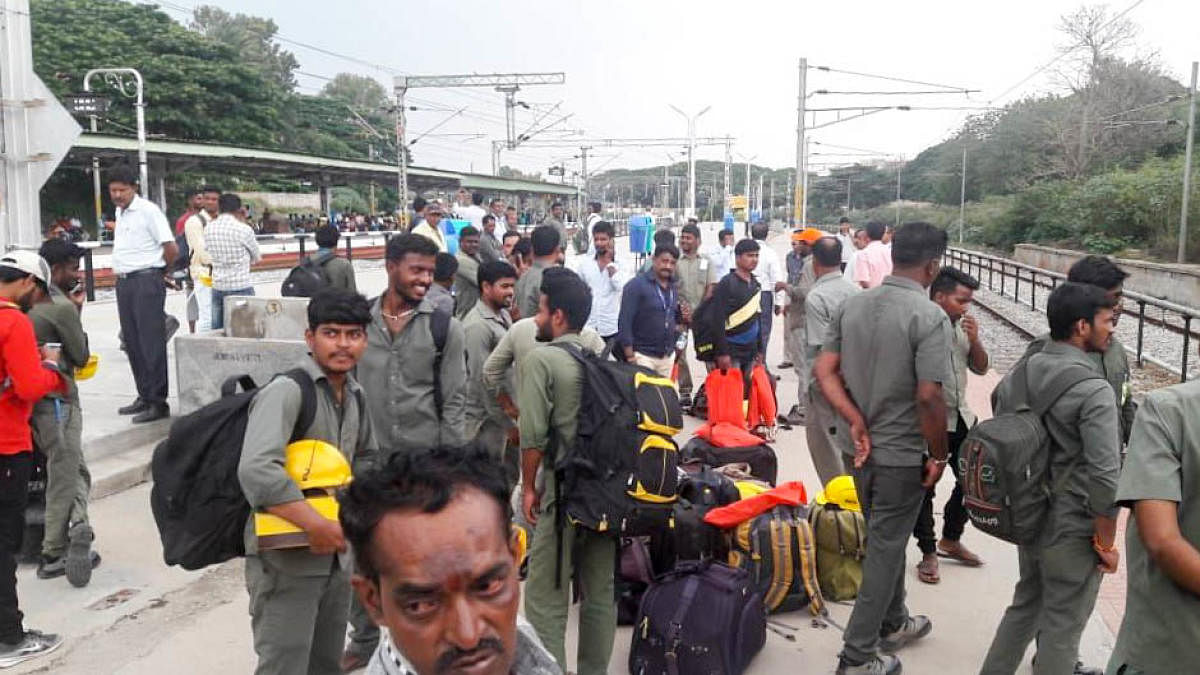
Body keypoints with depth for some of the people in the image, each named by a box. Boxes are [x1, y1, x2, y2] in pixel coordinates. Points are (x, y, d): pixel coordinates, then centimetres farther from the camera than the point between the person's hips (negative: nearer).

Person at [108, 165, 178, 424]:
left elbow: (171, 248, -13)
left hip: (146, 280, -9)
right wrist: (121, 273, 18)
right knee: (132, 342, 11)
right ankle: (144, 396, 21)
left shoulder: (148, 210, -10)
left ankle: (157, 402, -4)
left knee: (151, 341, -7)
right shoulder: (120, 212, 16)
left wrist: (159, 270, 1)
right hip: (124, 282, 9)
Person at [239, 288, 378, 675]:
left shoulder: (355, 394, 6)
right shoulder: (287, 391, -19)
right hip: (285, 560, -8)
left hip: (337, 555, 8)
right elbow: (256, 471, -33)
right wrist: (318, 526, -30)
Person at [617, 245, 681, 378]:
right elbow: (624, 322, -13)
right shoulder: (636, 285, -9)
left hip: (668, 356, 6)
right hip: (643, 356, -6)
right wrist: (630, 357, -17)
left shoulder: (673, 288, 11)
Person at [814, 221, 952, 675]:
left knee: (885, 540, 24)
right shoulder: (929, 317, -19)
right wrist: (938, 454, -10)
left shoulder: (852, 305, 1)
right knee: (884, 550, 6)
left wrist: (856, 420, -5)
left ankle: (894, 624, 43)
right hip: (903, 455, -6)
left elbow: (824, 371, -2)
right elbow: (928, 397, -22)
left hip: (862, 449, 7)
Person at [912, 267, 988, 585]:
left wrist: (974, 340, -7)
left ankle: (951, 539, 37)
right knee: (924, 489, 4)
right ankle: (928, 553, 20)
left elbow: (981, 368, 10)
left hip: (961, 418, 8)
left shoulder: (962, 326, 5)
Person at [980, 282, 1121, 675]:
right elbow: (1104, 479, -24)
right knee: (1062, 628, 10)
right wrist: (1106, 543, -11)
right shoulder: (1094, 391, -21)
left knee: (1026, 604, 25)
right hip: (1071, 530, -7)